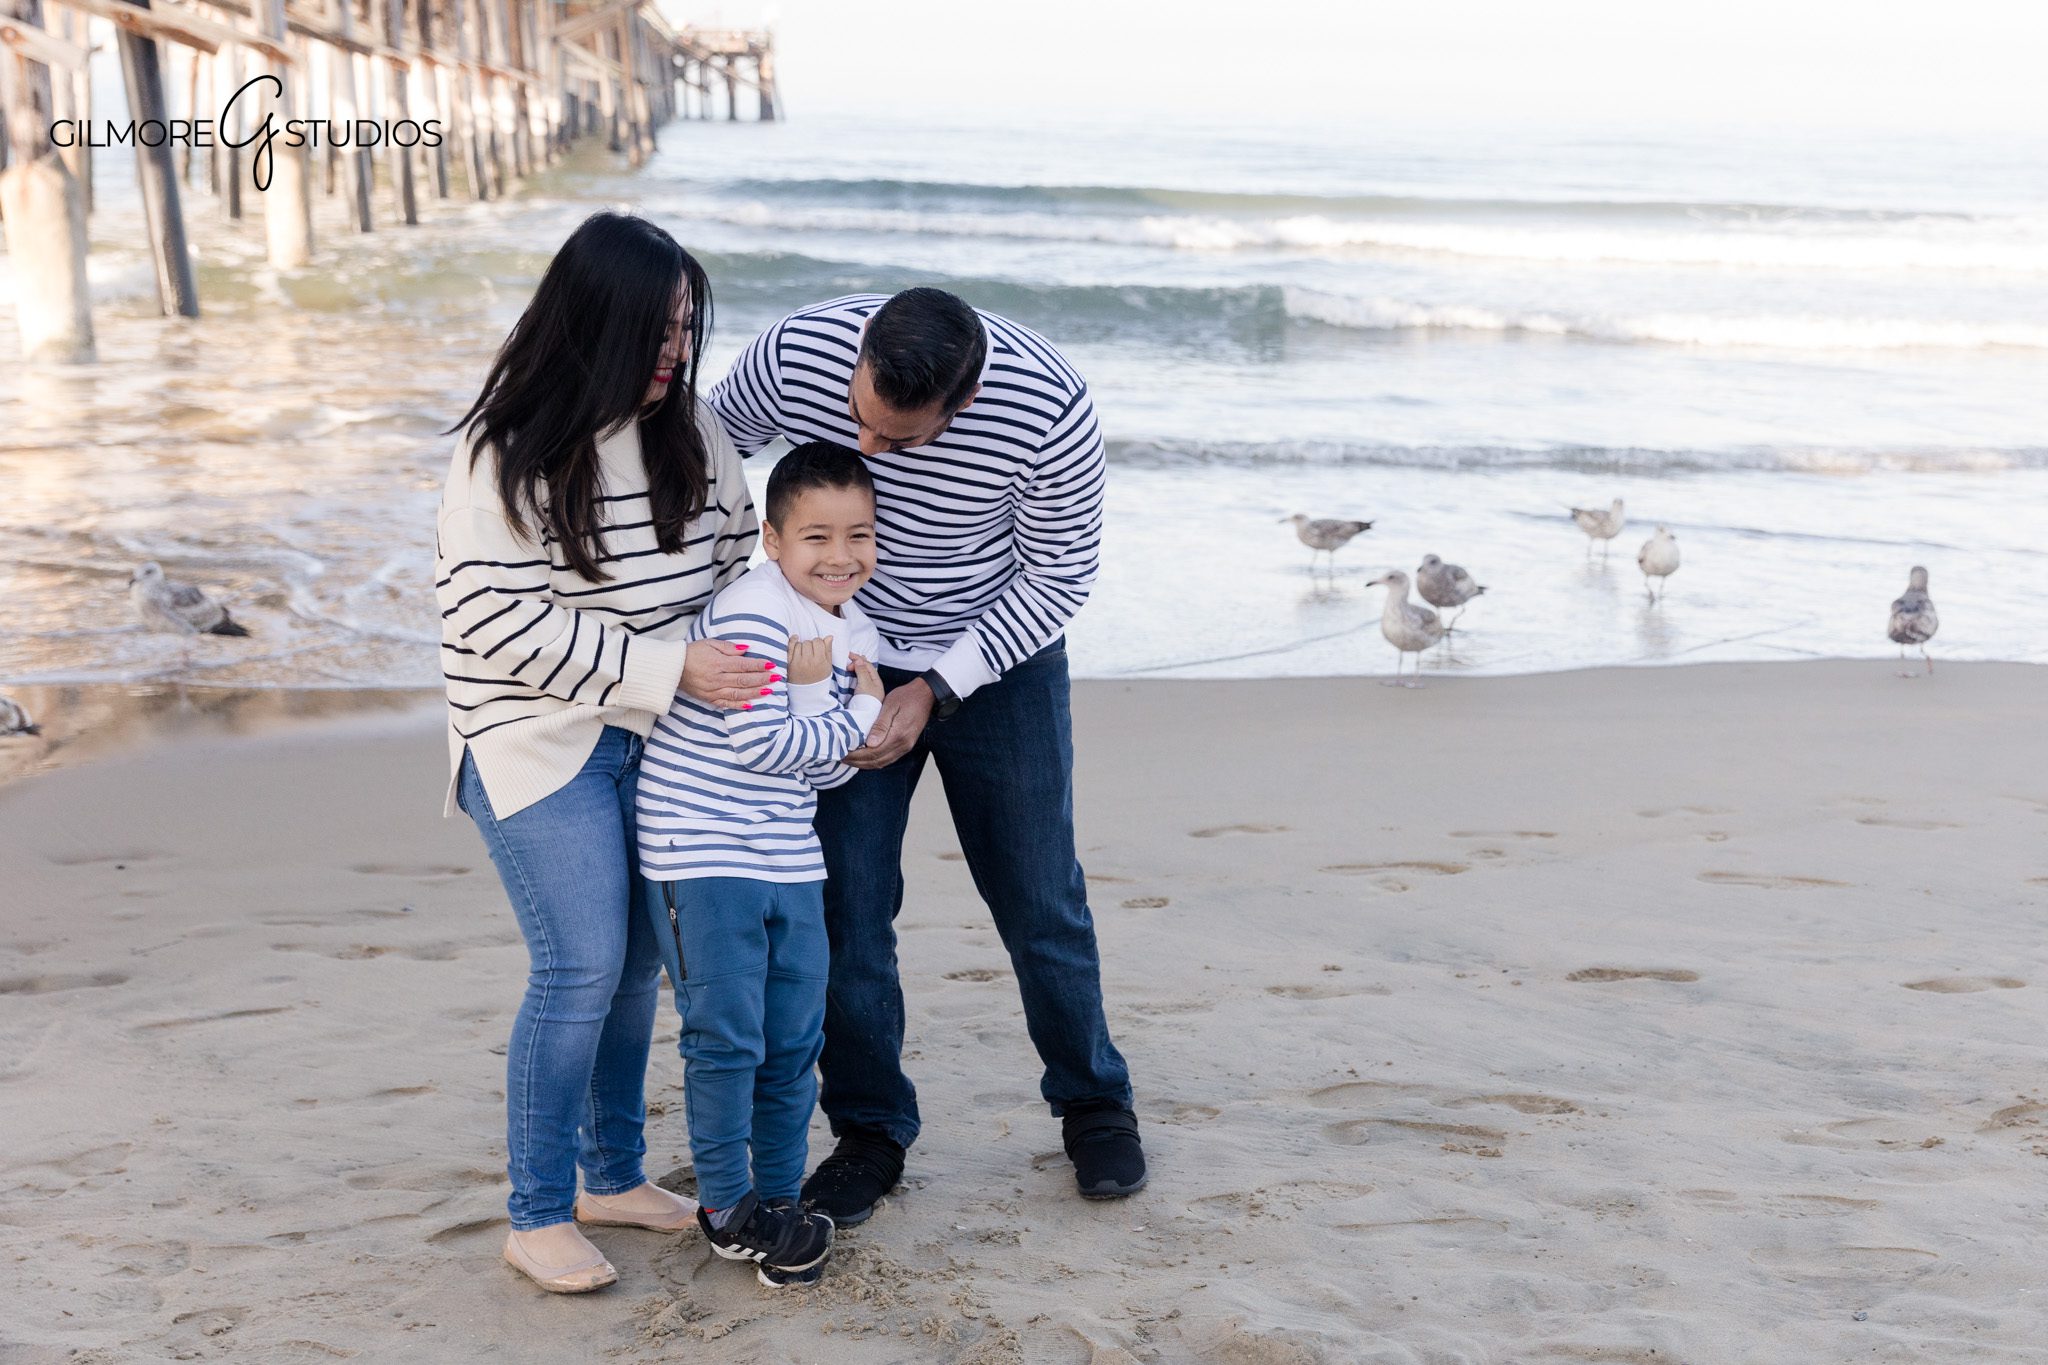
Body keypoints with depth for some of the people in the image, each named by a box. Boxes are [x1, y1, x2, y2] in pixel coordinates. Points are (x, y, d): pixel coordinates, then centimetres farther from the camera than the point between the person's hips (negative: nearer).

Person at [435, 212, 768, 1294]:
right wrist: (670, 669, -23)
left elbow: (743, 556, 13)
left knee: (638, 961, 12)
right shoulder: (506, 454, -17)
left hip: (655, 742, 6)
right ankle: (536, 1215, 4)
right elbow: (507, 624, -21)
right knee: (580, 969, -11)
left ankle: (614, 1175, 29)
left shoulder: (690, 435, 2)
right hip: (542, 745, -6)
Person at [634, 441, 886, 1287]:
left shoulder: (854, 636, 7)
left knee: (795, 1038, 11)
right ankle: (726, 1205, 13)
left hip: (788, 857, 8)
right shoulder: (752, 615, -18)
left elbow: (834, 770, 4)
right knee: (725, 1035, -2)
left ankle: (778, 1196, 24)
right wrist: (852, 721, -9)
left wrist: (814, 698, -14)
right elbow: (762, 746, -22)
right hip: (700, 851, -7)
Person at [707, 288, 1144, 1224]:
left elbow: (1059, 578, -16)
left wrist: (935, 691, -20)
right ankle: (869, 1128, 18)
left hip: (998, 663, -1)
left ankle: (1094, 1103, 28)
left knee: (1040, 901, 6)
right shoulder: (795, 355, -25)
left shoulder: (1049, 409, -30)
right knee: (846, 904, 0)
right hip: (844, 659, 2)